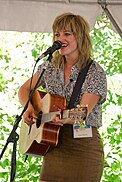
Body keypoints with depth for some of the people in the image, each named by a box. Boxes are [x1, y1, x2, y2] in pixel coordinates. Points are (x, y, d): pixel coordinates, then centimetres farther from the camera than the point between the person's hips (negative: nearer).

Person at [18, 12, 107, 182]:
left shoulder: (95, 73, -8)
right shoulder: (49, 67, 9)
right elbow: (24, 90, 20)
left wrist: (66, 119, -39)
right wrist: (29, 107, -2)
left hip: (84, 146, -4)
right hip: (54, 145, 4)